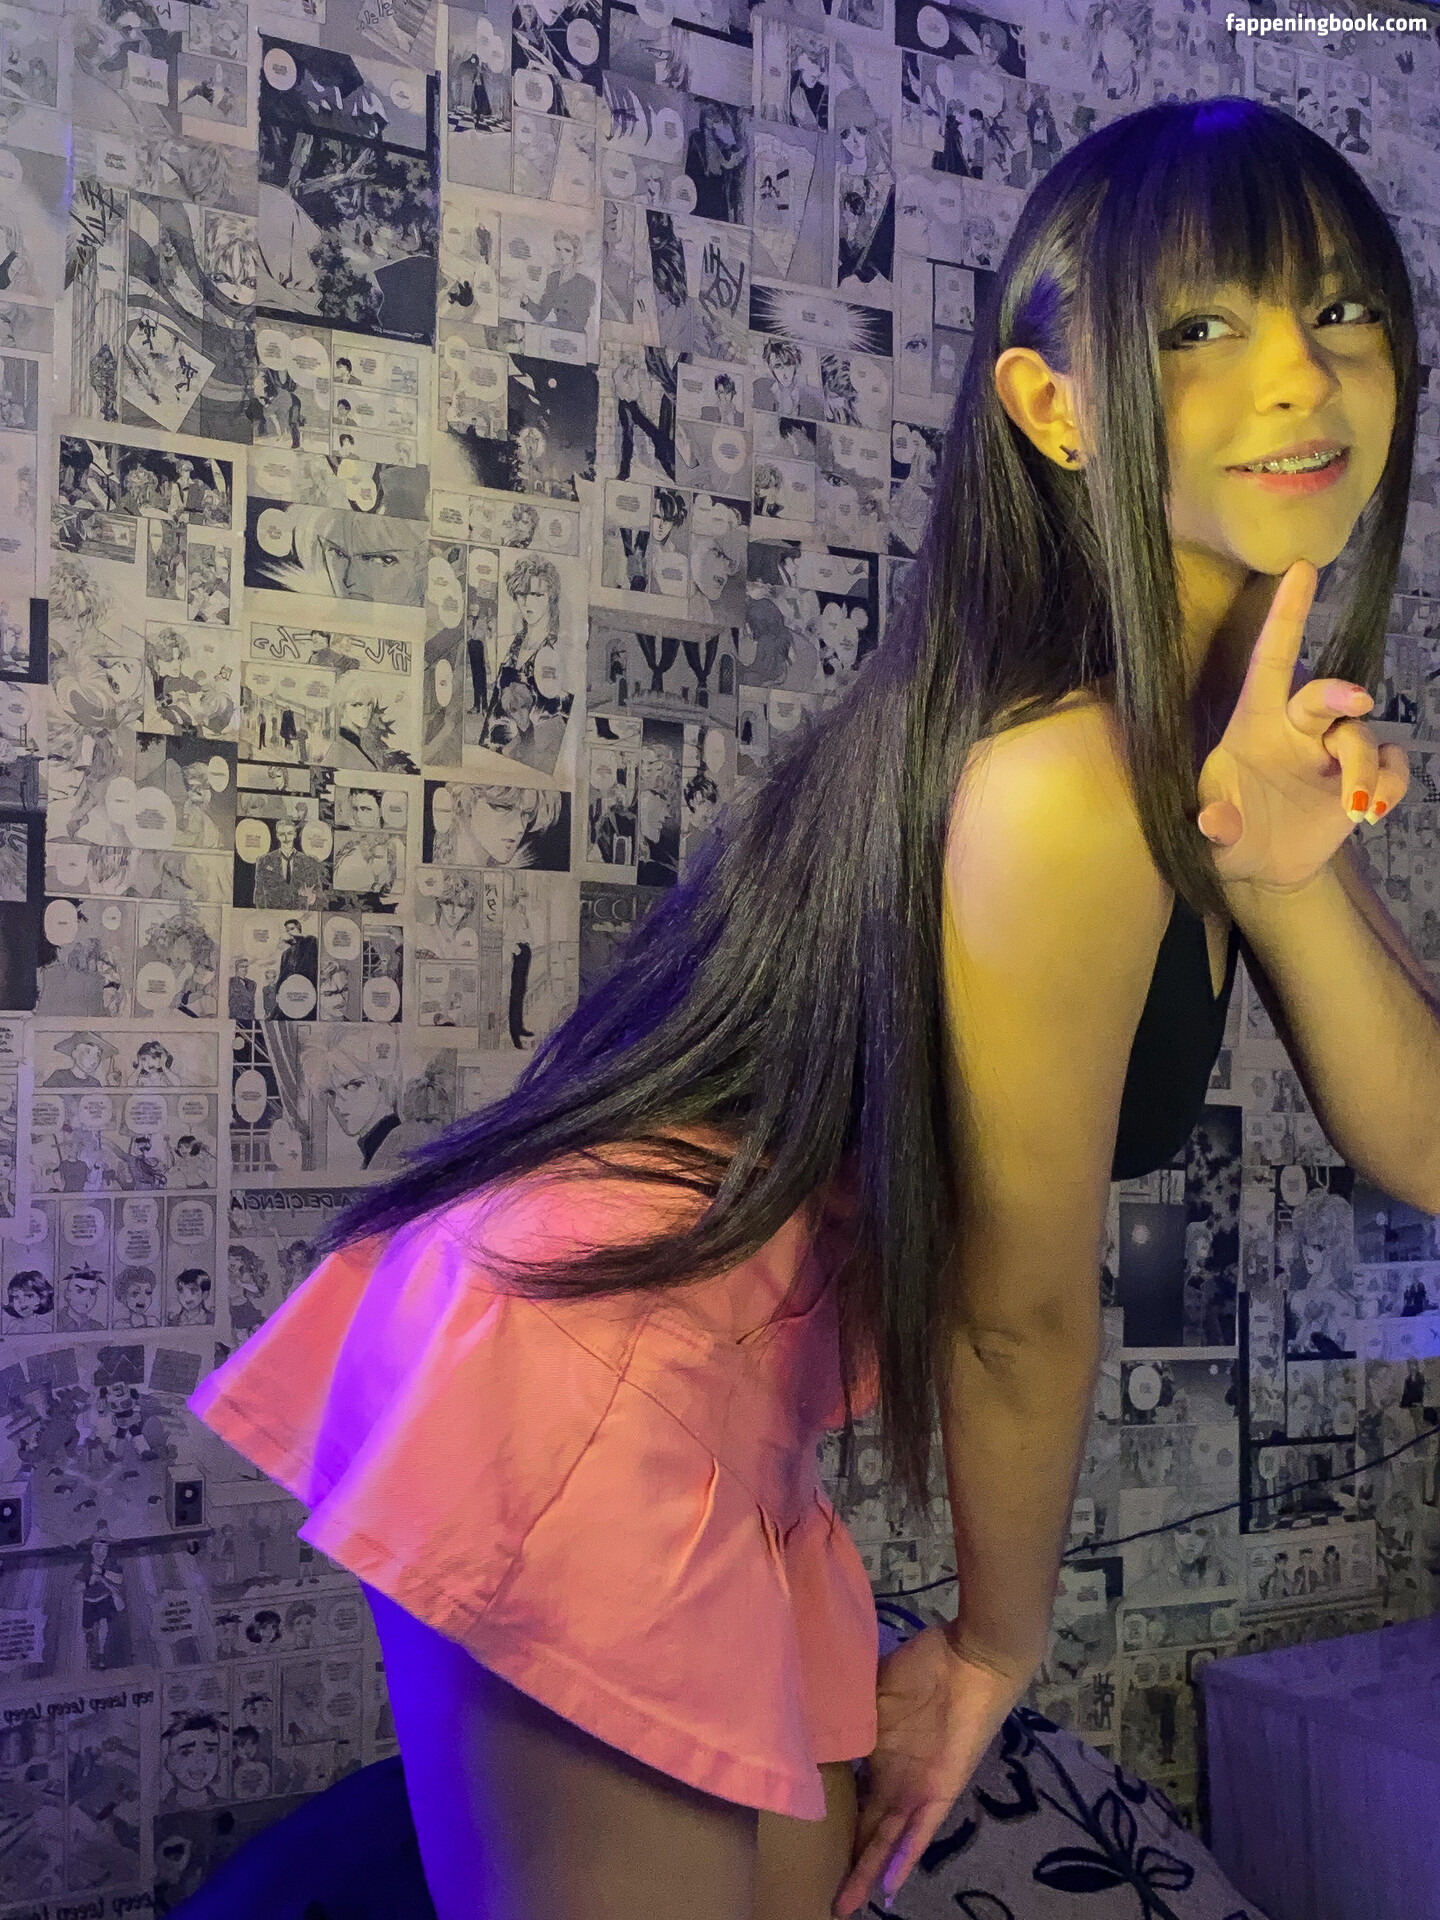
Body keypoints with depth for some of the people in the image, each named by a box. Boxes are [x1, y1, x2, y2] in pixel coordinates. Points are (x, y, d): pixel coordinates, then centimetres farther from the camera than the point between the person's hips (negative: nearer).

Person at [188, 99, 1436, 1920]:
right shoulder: (1064, 783, -25)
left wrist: (1284, 872, -18)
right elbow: (1020, 1306, -14)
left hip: (727, 1424, 9)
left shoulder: (1224, 717, 4)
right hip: (584, 1382, -9)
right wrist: (995, 1643, 3)